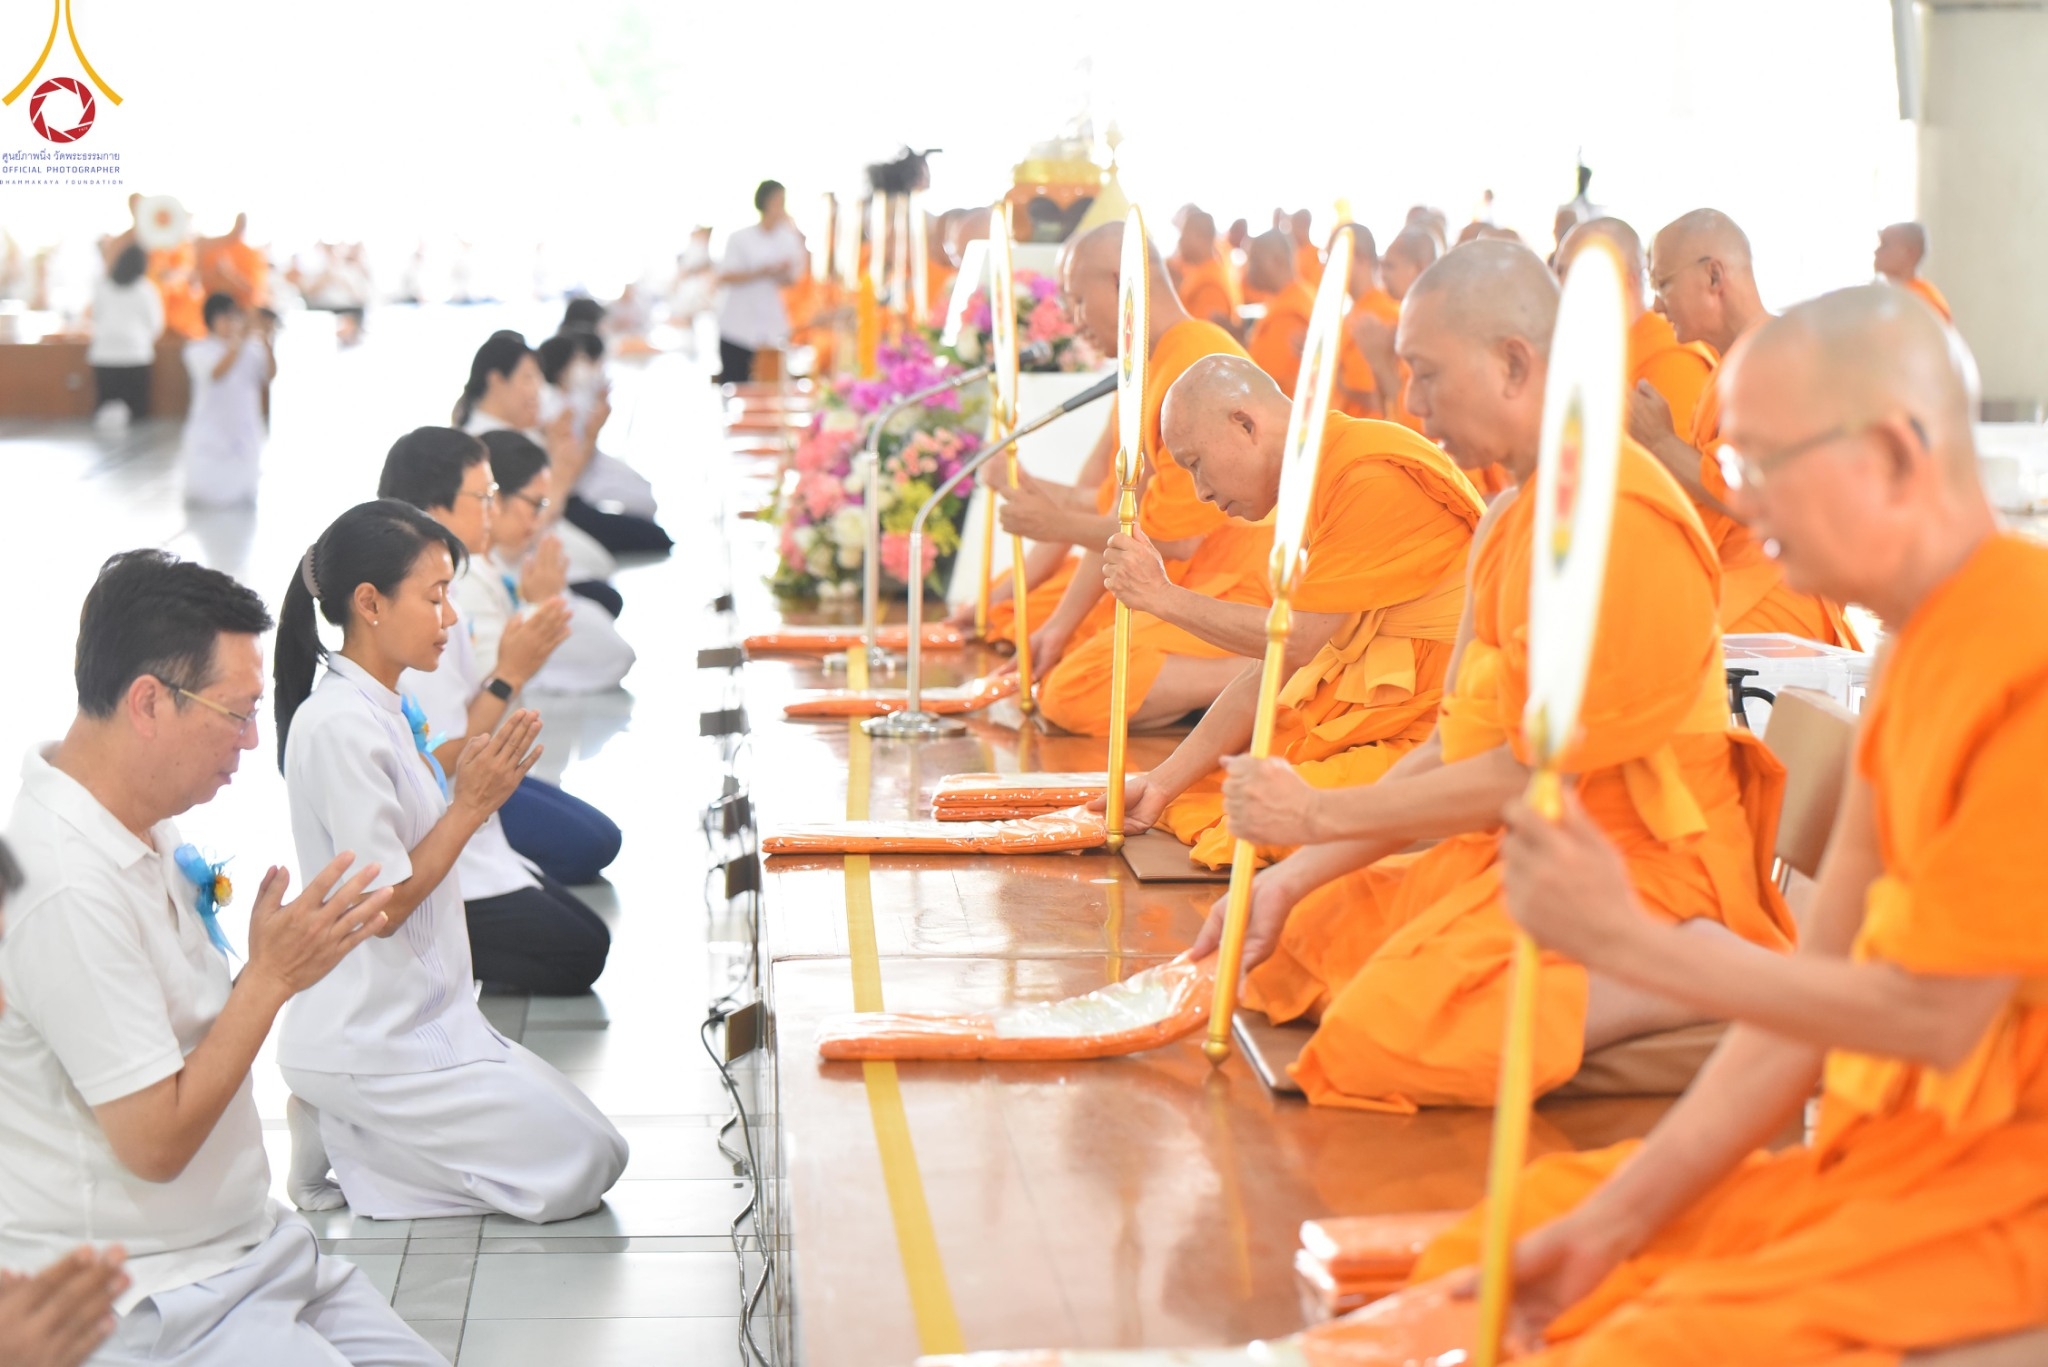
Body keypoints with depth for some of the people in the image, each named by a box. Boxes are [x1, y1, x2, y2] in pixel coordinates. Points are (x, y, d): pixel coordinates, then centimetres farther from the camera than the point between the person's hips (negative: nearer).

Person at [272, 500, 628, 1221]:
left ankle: (345, 1129, 8)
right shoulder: (338, 727, -21)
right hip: (373, 1043, -10)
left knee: (586, 1140, 13)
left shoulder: (380, 709, 9)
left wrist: (479, 774, 5)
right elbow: (382, 904, -21)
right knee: (583, 1167, -6)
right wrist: (472, 804, -19)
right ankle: (341, 1139, -3)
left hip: (422, 1017, 10)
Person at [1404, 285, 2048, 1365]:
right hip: (1896, 1134, 9)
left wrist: (1630, 943, -15)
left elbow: (1937, 1014, -20)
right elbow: (1830, 977, 8)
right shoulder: (1922, 649, 11)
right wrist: (1612, 1222, 2)